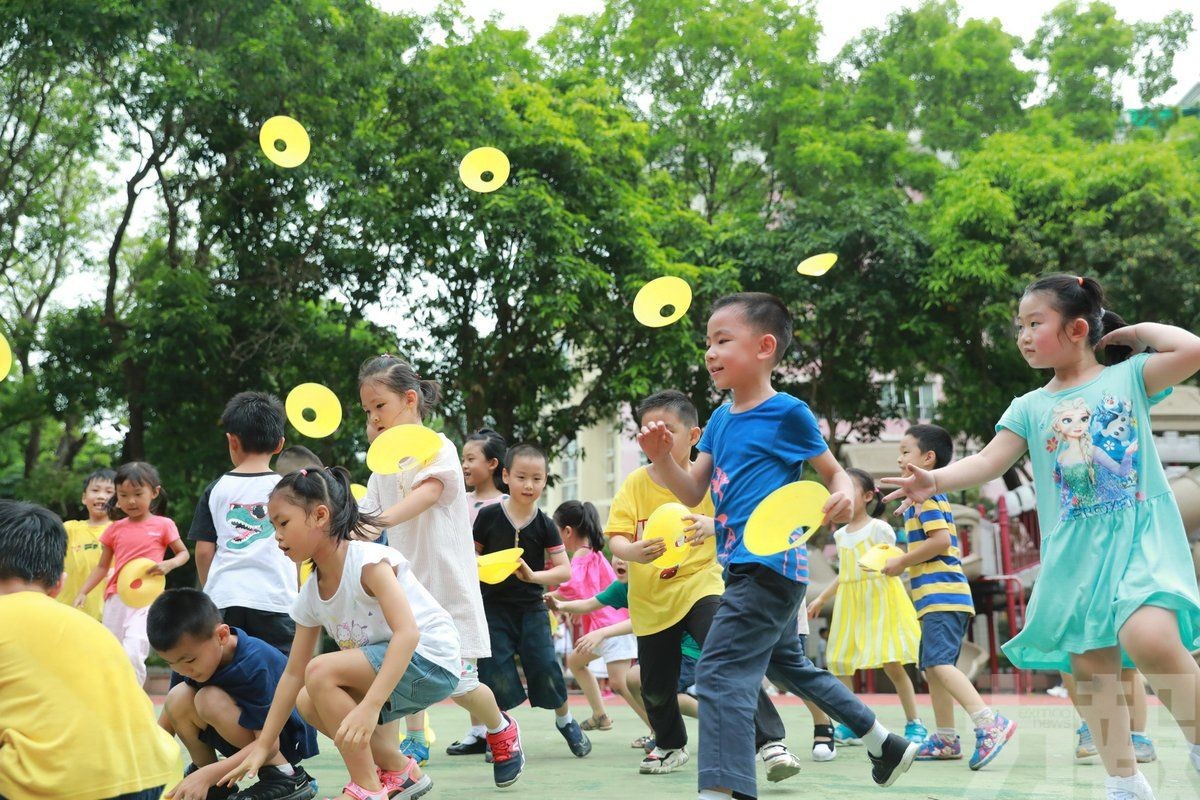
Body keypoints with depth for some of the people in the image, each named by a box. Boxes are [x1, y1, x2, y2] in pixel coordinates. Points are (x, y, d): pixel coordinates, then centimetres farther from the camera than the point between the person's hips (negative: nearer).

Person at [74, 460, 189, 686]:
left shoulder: (163, 525, 0)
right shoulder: (115, 529, 9)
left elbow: (184, 553, 9)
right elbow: (102, 566, 15)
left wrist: (169, 564, -12)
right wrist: (82, 592, 4)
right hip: (116, 599, 4)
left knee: (133, 653, -23)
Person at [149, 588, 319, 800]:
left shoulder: (252, 665, -31)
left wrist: (207, 774, -38)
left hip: (287, 741, -7)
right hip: (249, 740, 7)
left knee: (210, 700, -29)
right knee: (178, 698, -17)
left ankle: (285, 776, -18)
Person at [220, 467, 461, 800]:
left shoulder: (368, 560, -20)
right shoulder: (311, 596, 5)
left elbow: (407, 632, -31)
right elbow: (293, 673, 9)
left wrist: (370, 706, -39)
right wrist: (263, 745, 6)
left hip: (429, 659, -9)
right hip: (386, 670, 9)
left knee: (321, 672, -22)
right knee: (307, 703, 2)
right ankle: (399, 770, 12)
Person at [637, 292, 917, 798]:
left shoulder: (788, 413, -9)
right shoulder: (720, 420, 12)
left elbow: (835, 474, 0)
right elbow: (692, 493, 9)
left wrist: (845, 496, -23)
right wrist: (662, 458, -9)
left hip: (769, 564, -9)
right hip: (746, 566, 10)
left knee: (720, 673, -19)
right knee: (790, 666, 24)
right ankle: (886, 744, 40)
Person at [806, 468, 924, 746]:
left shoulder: (878, 528, -5)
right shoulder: (841, 535, 14)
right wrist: (821, 599, 23)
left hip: (879, 597, -6)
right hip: (849, 603, 7)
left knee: (892, 664, -8)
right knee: (838, 662, 1)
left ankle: (914, 724, 5)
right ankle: (848, 725, 11)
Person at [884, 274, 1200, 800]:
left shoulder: (1129, 376, 6)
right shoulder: (1030, 408, 12)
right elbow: (988, 461, 0)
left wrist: (1136, 330, 4)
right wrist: (936, 480, -17)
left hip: (1142, 534, -4)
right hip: (1076, 551, 4)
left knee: (1149, 638, -27)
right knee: (1088, 665, 2)